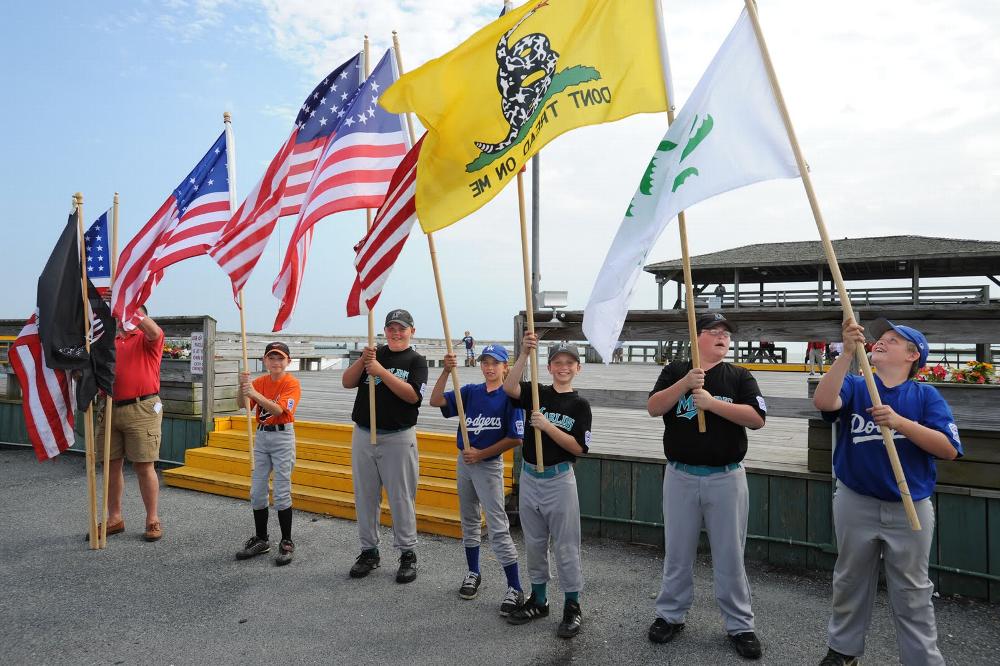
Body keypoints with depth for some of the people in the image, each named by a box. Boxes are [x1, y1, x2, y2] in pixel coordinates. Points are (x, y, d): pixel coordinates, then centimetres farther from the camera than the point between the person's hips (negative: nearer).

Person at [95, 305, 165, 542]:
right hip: (110, 409, 6)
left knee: (144, 466, -2)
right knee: (111, 465, 10)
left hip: (141, 409, -6)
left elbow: (155, 331, -20)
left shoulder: (146, 338, 3)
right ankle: (114, 518, 21)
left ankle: (153, 520, 6)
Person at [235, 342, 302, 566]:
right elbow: (243, 404, -7)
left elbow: (278, 409, -23)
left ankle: (286, 543, 8)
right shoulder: (259, 381, 6)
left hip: (282, 437, -5)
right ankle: (261, 539, 22)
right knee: (257, 492, 9)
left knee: (282, 493, -3)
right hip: (261, 436, 6)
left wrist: (255, 394, -34)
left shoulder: (292, 383, -10)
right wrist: (242, 387, -25)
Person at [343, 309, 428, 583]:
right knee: (365, 496, 11)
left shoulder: (416, 360, 0)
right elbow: (347, 382, -1)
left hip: (398, 438, -4)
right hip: (363, 435, 4)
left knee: (401, 497, 2)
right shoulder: (374, 354, 9)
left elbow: (413, 395, -16)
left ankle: (408, 553, 14)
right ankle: (369, 551, 25)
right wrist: (362, 360, -17)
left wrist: (381, 371, -21)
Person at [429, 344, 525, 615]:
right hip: (464, 462, 6)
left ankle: (515, 589, 2)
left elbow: (515, 438, -15)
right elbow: (436, 401, -8)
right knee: (469, 521, 18)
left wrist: (481, 454, -13)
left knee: (498, 528, -6)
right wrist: (446, 371, -22)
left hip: (489, 466, -6)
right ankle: (473, 573, 35)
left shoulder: (510, 397, -12)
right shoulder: (470, 391, 2)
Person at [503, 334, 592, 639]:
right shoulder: (537, 393, 1)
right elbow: (509, 387, -19)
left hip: (559, 479, -3)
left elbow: (578, 446, -13)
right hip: (529, 477, 4)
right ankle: (538, 600, 30)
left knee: (565, 546, 4)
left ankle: (572, 606, 18)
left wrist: (547, 426, -23)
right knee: (534, 543, 15)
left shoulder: (580, 405, -4)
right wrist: (524, 354, -28)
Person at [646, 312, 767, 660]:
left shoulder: (739, 376, 1)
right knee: (677, 552, 13)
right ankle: (670, 615, 28)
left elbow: (757, 418, -12)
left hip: (726, 478, 0)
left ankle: (740, 625, 23)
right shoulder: (676, 371, 2)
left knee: (730, 555, 9)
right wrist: (685, 384, -23)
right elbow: (653, 408, -11)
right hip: (680, 477, 1)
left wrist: (712, 402, -19)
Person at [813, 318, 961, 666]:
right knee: (850, 582, 17)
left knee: (912, 593, 11)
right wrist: (847, 352, -31)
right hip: (855, 503, 2)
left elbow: (949, 449, -14)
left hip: (910, 509, -1)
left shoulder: (926, 395, -3)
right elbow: (823, 401, -25)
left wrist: (900, 422, -26)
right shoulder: (854, 387, -2)